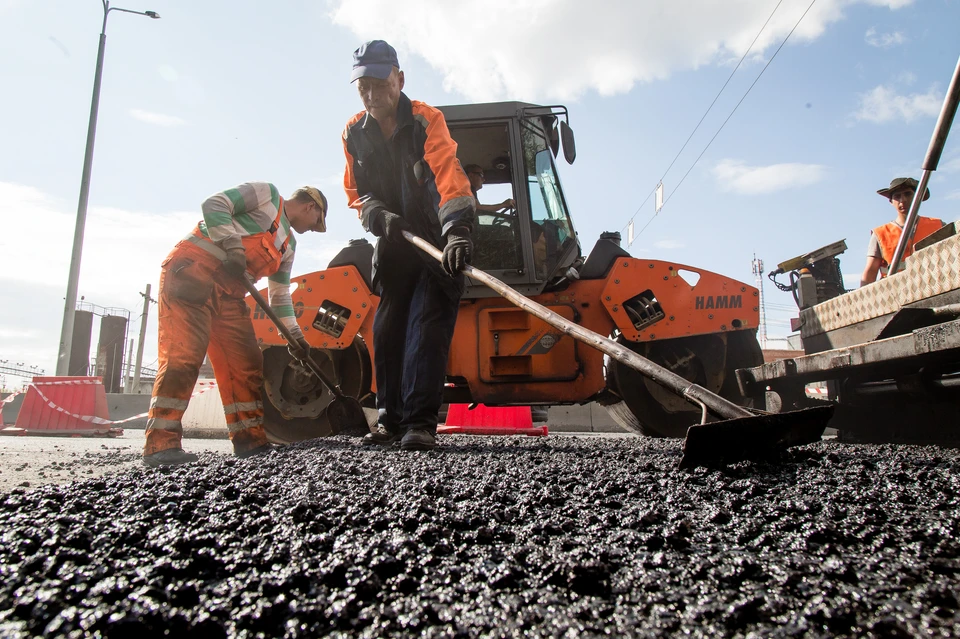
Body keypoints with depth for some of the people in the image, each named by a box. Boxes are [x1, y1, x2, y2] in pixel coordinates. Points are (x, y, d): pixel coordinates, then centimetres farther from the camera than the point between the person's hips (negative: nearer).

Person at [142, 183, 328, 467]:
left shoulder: (288, 245, 24)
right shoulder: (266, 193, 3)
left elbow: (280, 294, 26)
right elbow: (214, 205, -10)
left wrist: (294, 334, 19)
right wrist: (234, 247, -21)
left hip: (229, 290, 9)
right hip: (192, 269, -9)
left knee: (247, 362, 2)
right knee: (183, 355, -18)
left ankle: (249, 439, 8)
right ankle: (161, 443, -17)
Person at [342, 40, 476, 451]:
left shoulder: (427, 120, -17)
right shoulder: (354, 134, 0)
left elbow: (449, 175, -33)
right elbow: (356, 194, 4)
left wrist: (457, 229, -50)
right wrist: (380, 216, -18)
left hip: (439, 242, -5)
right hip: (394, 245, 5)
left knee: (428, 325, -15)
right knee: (387, 329, 4)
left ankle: (420, 423, -12)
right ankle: (391, 419, 15)